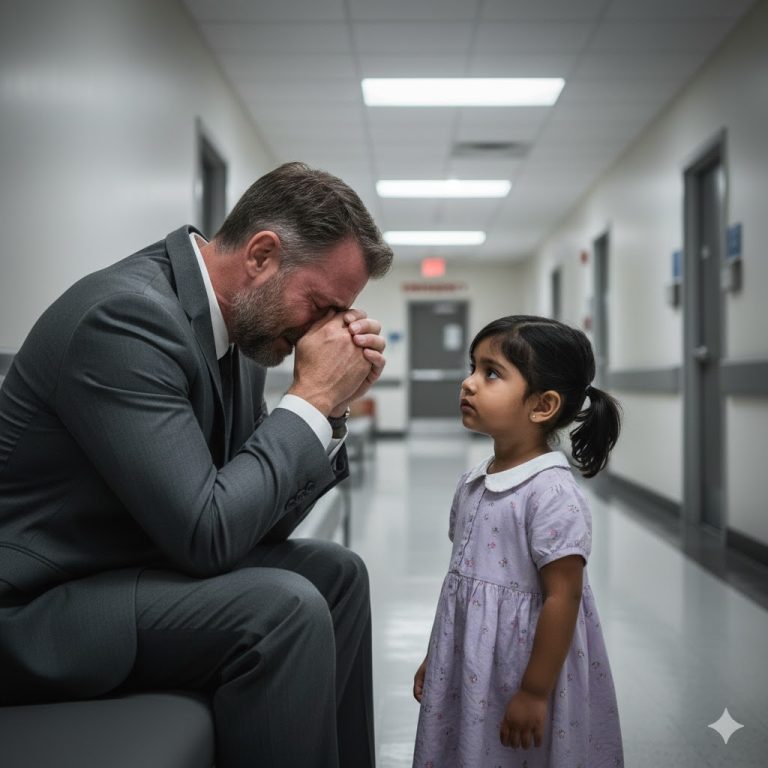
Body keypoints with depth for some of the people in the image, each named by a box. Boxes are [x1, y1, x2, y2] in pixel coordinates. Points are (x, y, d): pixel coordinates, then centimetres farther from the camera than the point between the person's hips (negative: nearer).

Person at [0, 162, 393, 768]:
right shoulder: (130, 313, -24)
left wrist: (331, 405, -5)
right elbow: (206, 533, -28)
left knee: (335, 573, 10)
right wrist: (312, 398, -19)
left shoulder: (241, 327, 3)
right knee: (284, 605, -25)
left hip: (129, 563, 9)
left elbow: (262, 517, 7)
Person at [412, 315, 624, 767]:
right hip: (467, 666, 7)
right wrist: (435, 657, 17)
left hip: (522, 666, -7)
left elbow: (563, 599, -20)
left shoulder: (552, 493, -20)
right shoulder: (473, 483, 4)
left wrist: (535, 693, -18)